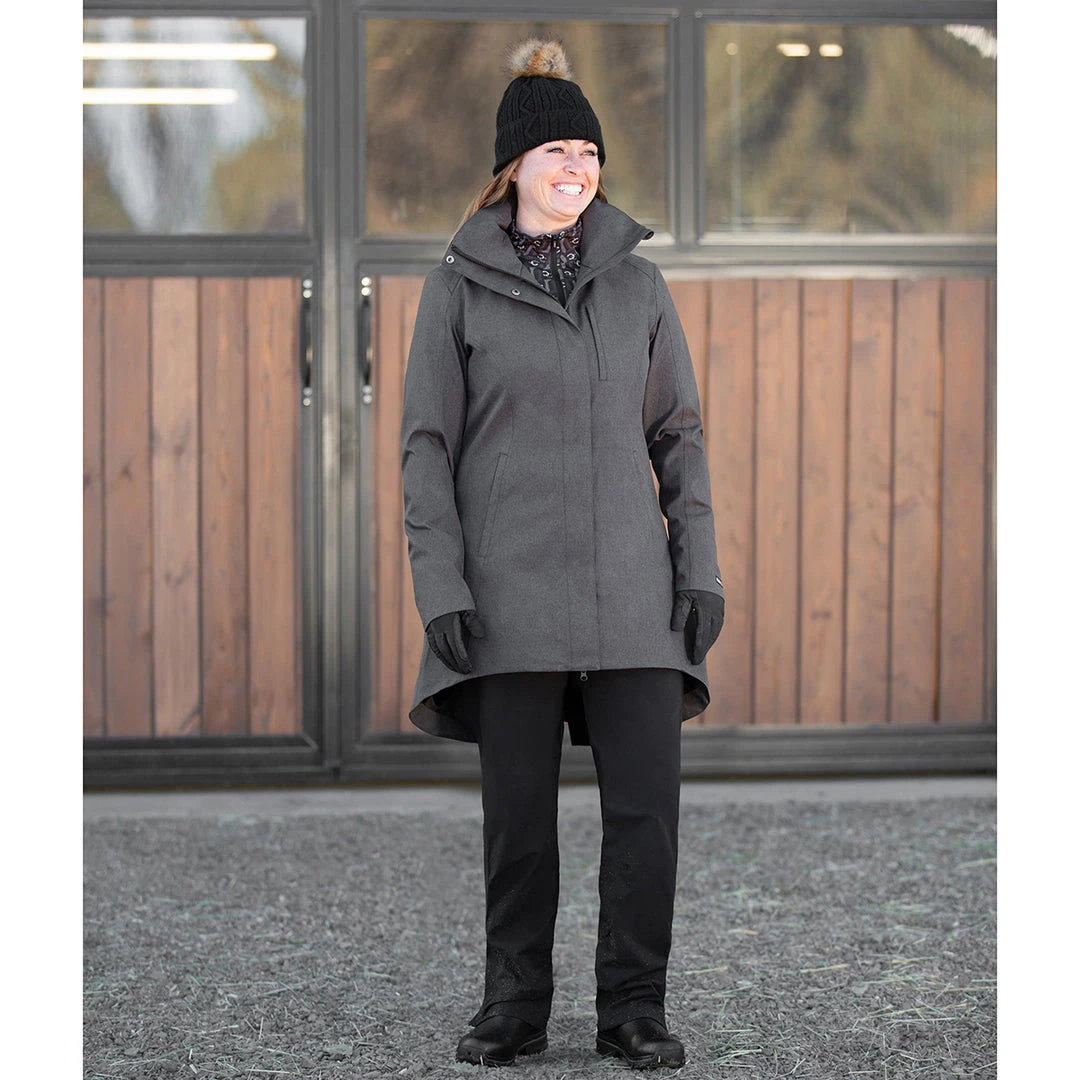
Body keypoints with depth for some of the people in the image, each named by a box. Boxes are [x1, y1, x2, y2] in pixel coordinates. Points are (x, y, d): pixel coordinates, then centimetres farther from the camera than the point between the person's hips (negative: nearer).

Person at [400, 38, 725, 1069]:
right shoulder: (458, 285, 5)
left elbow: (679, 435, 13)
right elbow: (427, 445, 3)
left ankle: (632, 1005, 8)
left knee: (647, 804, -3)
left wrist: (701, 567, 4)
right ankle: (514, 1004, 15)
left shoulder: (637, 280, 11)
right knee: (518, 812, 2)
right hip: (511, 592, -2)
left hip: (631, 592, 2)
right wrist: (440, 587, -6)